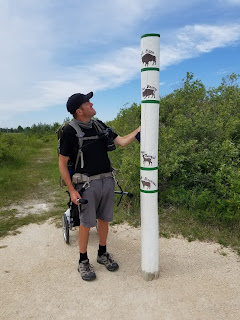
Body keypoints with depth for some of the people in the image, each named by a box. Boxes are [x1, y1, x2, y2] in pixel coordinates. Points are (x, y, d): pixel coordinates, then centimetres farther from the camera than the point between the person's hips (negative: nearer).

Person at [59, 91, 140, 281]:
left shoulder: (99, 126, 7)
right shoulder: (70, 131, -11)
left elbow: (123, 142, 6)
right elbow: (62, 163, -8)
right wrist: (72, 190, -12)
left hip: (107, 181, 6)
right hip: (87, 184, -5)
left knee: (104, 220, 15)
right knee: (86, 223, 5)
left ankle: (103, 254, 35)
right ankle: (83, 261, 26)